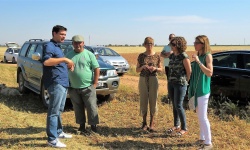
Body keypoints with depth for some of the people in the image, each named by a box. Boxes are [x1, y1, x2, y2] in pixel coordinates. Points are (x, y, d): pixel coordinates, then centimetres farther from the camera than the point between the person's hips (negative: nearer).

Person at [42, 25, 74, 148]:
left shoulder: (57, 47, 21)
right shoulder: (50, 46, -9)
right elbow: (46, 61, -28)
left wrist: (67, 64, 12)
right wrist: (64, 59, -28)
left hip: (63, 83, 10)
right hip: (56, 83, -10)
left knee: (59, 110, 18)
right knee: (54, 111, -8)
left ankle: (58, 132, 30)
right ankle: (52, 139, -5)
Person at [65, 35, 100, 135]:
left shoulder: (89, 54, -2)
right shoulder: (69, 55, 7)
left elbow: (97, 69, -3)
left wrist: (95, 83, -7)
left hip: (88, 87, -3)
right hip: (73, 88, 3)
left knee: (91, 107, 0)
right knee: (78, 108, 11)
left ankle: (93, 125, 14)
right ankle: (82, 125, 25)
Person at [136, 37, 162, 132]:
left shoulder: (157, 56, 3)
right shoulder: (141, 56, 4)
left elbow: (161, 69, 8)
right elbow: (137, 70, 7)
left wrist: (155, 68, -12)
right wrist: (142, 67, -13)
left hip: (153, 79, -1)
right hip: (143, 79, 1)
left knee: (153, 100, 0)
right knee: (143, 100, 4)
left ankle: (152, 124, 9)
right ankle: (144, 123, 16)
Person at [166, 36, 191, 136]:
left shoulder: (184, 57, -13)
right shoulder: (171, 56, 9)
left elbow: (189, 71, -10)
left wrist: (185, 82, -1)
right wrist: (171, 79, 13)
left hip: (180, 84, -7)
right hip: (171, 83, 7)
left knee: (178, 106, -6)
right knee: (174, 105, 13)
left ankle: (184, 128, 6)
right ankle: (176, 126, 25)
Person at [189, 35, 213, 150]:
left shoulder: (207, 56, -11)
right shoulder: (198, 56, 11)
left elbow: (209, 73, -21)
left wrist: (198, 61, -26)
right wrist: (191, 89, 14)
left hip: (203, 90, -8)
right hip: (196, 90, 8)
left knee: (203, 117, -6)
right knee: (199, 116, 14)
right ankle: (202, 139, 25)